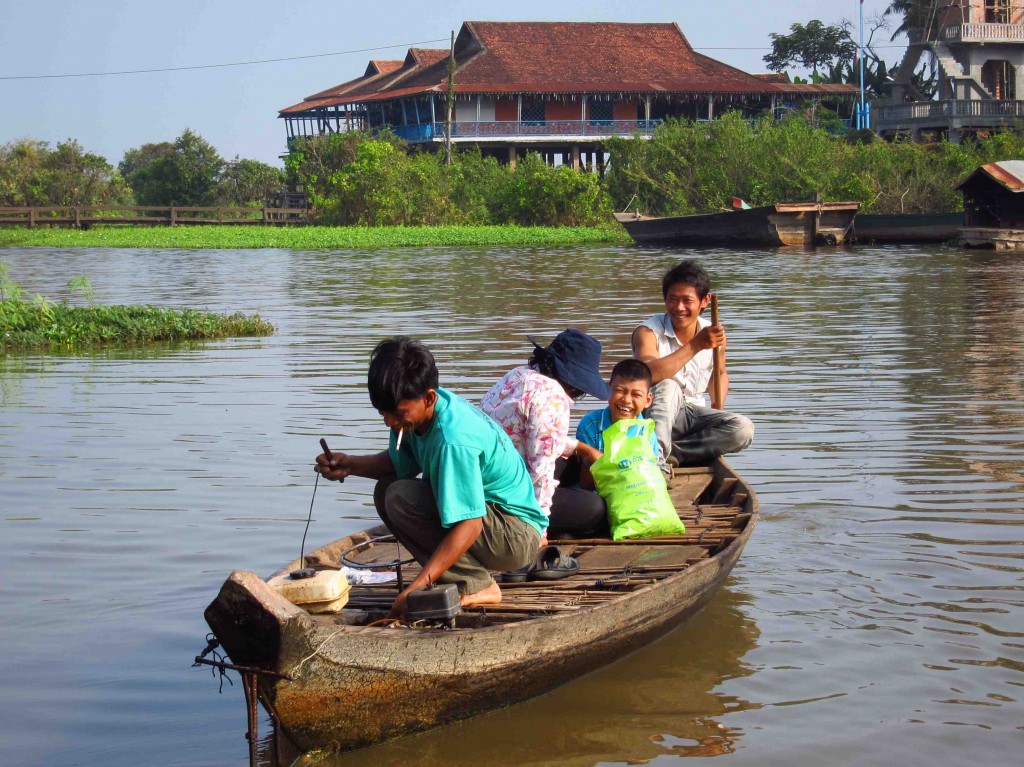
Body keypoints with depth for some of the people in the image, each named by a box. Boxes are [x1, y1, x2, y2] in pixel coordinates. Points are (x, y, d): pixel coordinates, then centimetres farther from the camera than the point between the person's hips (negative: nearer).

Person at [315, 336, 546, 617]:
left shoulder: (453, 440, -31)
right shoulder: (420, 409, -5)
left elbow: (469, 525, -31)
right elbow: (399, 463, 12)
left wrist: (419, 584, -33)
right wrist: (349, 465, -6)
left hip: (518, 535, -10)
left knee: (401, 498, -23)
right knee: (386, 490, 4)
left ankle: (476, 586, -14)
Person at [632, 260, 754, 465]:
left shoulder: (714, 334, -1)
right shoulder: (648, 332, -15)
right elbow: (647, 375, -35)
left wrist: (718, 406, 0)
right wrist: (696, 345, -35)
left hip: (694, 414, 4)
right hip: (658, 417, -4)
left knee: (743, 429, -23)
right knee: (668, 387, -35)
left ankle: (671, 453, -23)